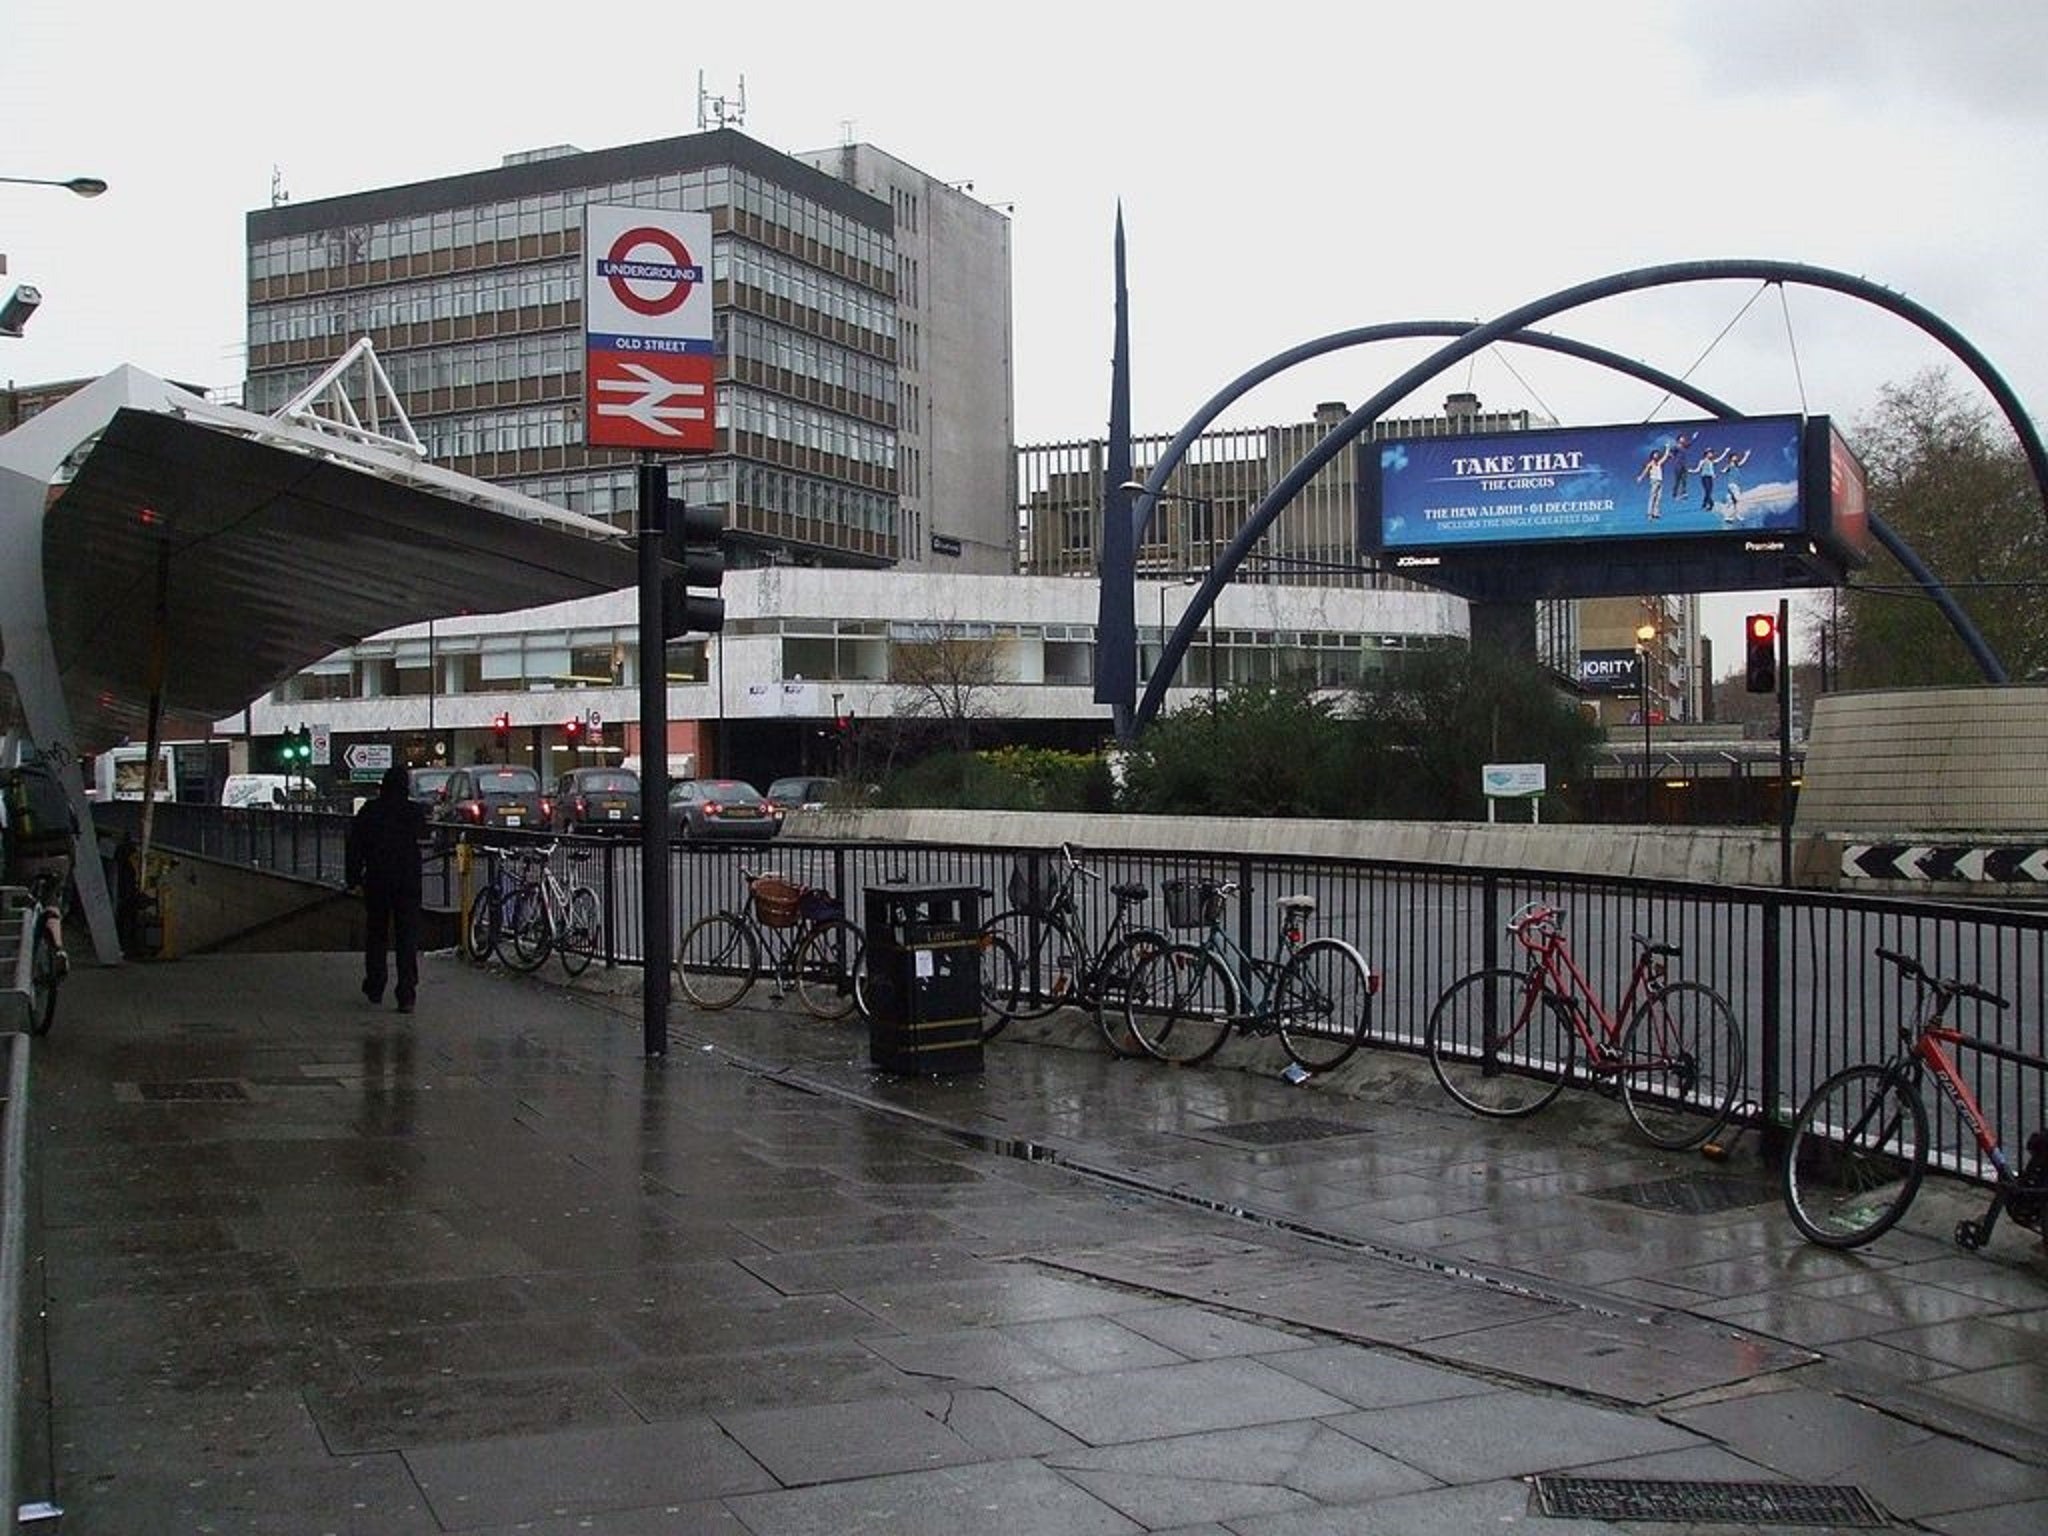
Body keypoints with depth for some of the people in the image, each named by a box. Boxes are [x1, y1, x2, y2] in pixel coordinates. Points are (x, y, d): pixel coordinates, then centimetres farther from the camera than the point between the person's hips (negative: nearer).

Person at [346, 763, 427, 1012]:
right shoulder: (415, 812, -4)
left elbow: (354, 848, -1)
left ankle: (374, 988, 24)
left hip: (376, 882, 0)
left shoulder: (369, 812, -4)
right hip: (408, 883, 0)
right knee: (407, 939, 0)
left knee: (376, 935, 16)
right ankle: (406, 996, -7)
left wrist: (353, 878, 7)